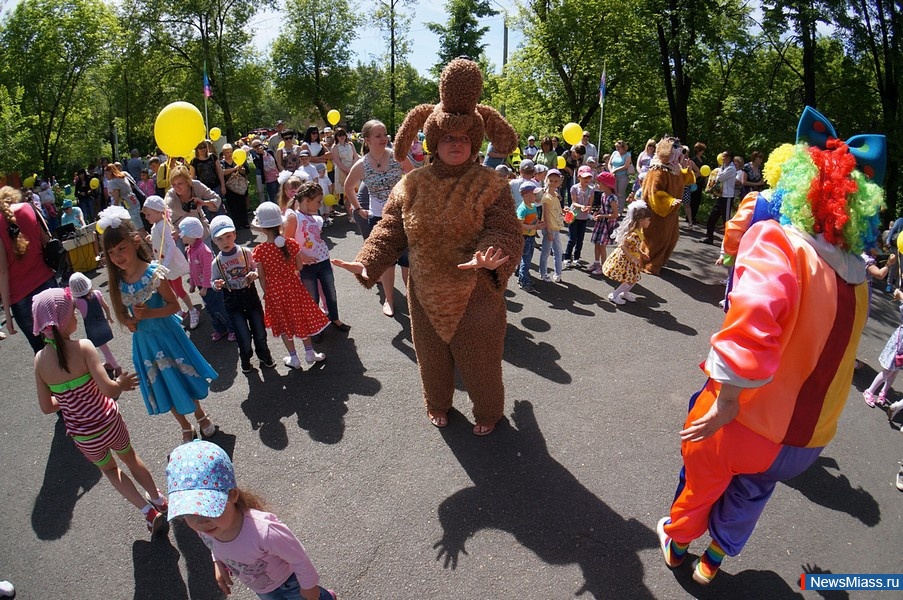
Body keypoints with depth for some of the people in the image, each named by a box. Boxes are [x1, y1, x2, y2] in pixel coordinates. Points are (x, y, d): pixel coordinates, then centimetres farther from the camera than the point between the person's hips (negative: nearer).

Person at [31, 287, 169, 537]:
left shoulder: (40, 359, -10)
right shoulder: (82, 347, -20)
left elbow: (46, 407, -3)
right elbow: (108, 390, -26)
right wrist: (122, 383, -5)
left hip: (82, 436, 2)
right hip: (108, 422, -2)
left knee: (109, 469, 28)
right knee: (129, 456, 28)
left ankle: (148, 510, 22)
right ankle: (158, 499, 45)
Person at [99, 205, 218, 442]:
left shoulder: (154, 273, -20)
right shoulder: (117, 281, -7)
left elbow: (174, 305, -15)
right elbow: (120, 312, 6)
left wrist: (149, 313, -28)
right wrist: (128, 322, -14)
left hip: (166, 333, -4)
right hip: (143, 340, 4)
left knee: (183, 378, 13)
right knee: (163, 386, 17)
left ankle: (201, 417, 40)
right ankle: (185, 427, 38)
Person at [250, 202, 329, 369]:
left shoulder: (259, 251, -17)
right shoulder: (291, 244, -15)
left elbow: (262, 277, -10)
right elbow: (299, 267, -6)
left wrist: (267, 293, 4)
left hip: (274, 291, -1)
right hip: (293, 287, 1)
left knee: (284, 324, 17)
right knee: (302, 319, 20)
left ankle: (293, 358, 28)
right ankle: (310, 353, 32)